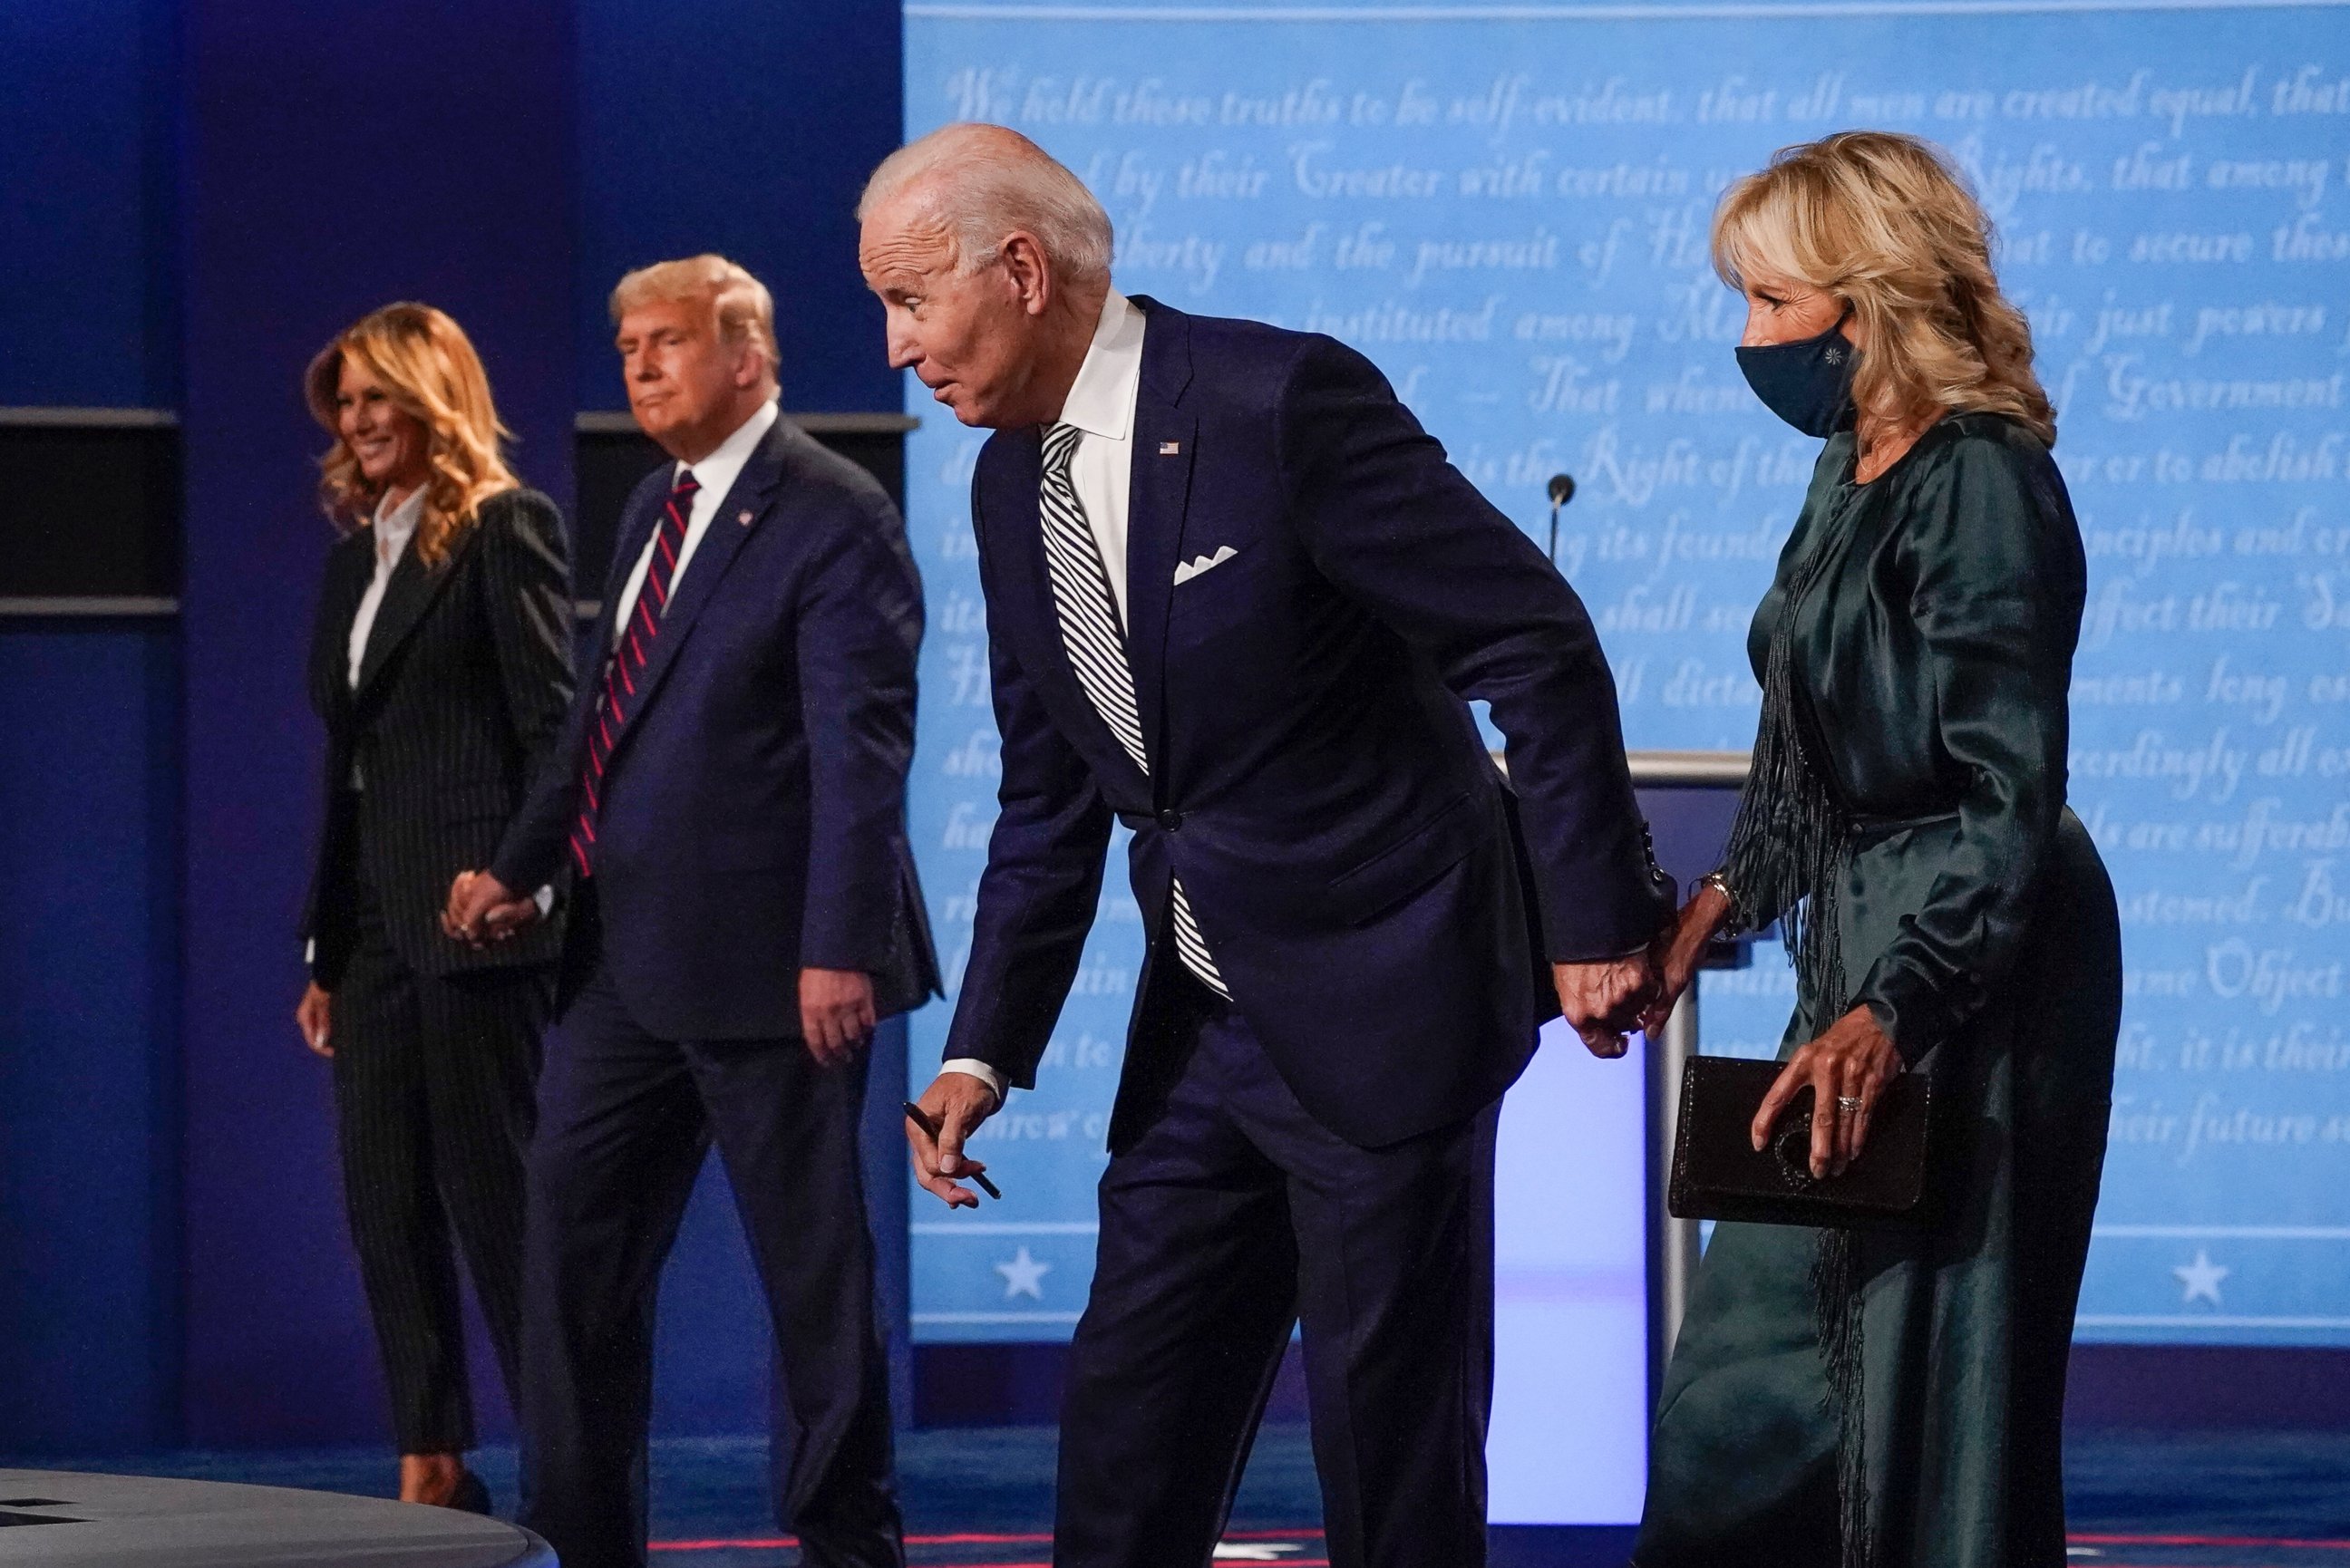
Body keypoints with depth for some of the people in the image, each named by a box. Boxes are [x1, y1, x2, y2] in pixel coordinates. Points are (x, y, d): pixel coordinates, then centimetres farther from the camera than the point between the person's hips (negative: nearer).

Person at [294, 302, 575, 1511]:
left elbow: (551, 722, -11)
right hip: (375, 917, 8)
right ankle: (431, 1468, 10)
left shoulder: (507, 529, -5)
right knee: (385, 1205, 6)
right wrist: (324, 949, 14)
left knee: (495, 1191, -5)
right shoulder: (356, 553, 17)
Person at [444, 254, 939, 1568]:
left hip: (764, 965, -9)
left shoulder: (833, 518, -12)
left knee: (813, 1266, 1)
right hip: (633, 962, 9)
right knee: (576, 1250, 9)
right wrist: (521, 867, 15)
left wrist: (841, 948, -23)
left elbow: (861, 753, -18)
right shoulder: (658, 509, 14)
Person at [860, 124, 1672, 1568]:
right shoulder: (1013, 486, 7)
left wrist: (1593, 919, -14)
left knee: (1393, 1442, -1)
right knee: (1126, 1435, 8)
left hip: (1381, 1006, -7)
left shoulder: (1283, 402, -18)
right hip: (1205, 1024, 8)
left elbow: (1539, 644, -15)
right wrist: (987, 1052, 6)